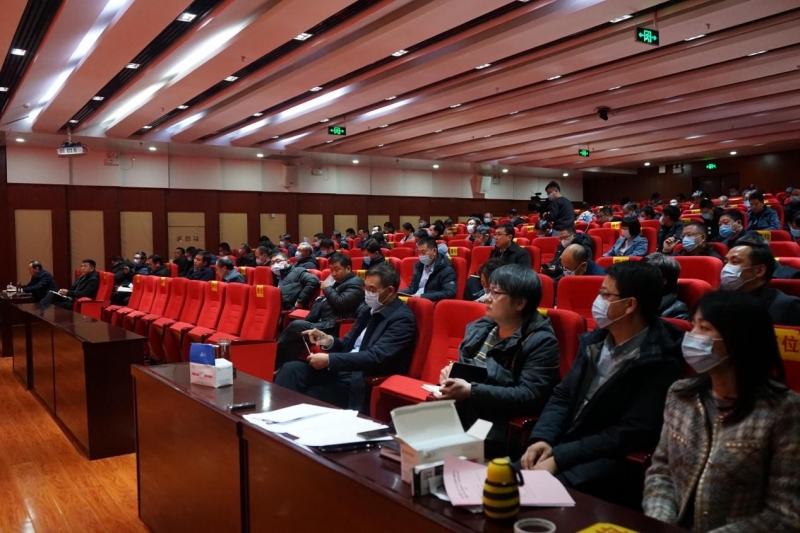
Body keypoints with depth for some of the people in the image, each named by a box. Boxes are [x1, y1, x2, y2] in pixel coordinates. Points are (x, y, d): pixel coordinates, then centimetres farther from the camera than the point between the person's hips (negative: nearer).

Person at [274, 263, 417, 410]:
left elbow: (376, 357, -23)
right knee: (291, 369, -14)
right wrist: (329, 341, -4)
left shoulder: (402, 319, -12)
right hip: (345, 369, 8)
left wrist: (329, 359, -25)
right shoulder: (368, 309, 13)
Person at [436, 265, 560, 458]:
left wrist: (471, 391, -22)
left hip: (493, 430, -7)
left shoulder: (541, 342, -8)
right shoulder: (479, 328, 12)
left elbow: (529, 397, -17)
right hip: (456, 415, 7)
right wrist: (451, 372, -1)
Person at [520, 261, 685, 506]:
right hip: (563, 446, 7)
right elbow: (562, 396, 11)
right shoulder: (595, 340, 8)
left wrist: (558, 457, -21)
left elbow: (630, 434, -19)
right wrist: (542, 439, -9)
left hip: (611, 463, -6)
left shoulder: (659, 362, -15)